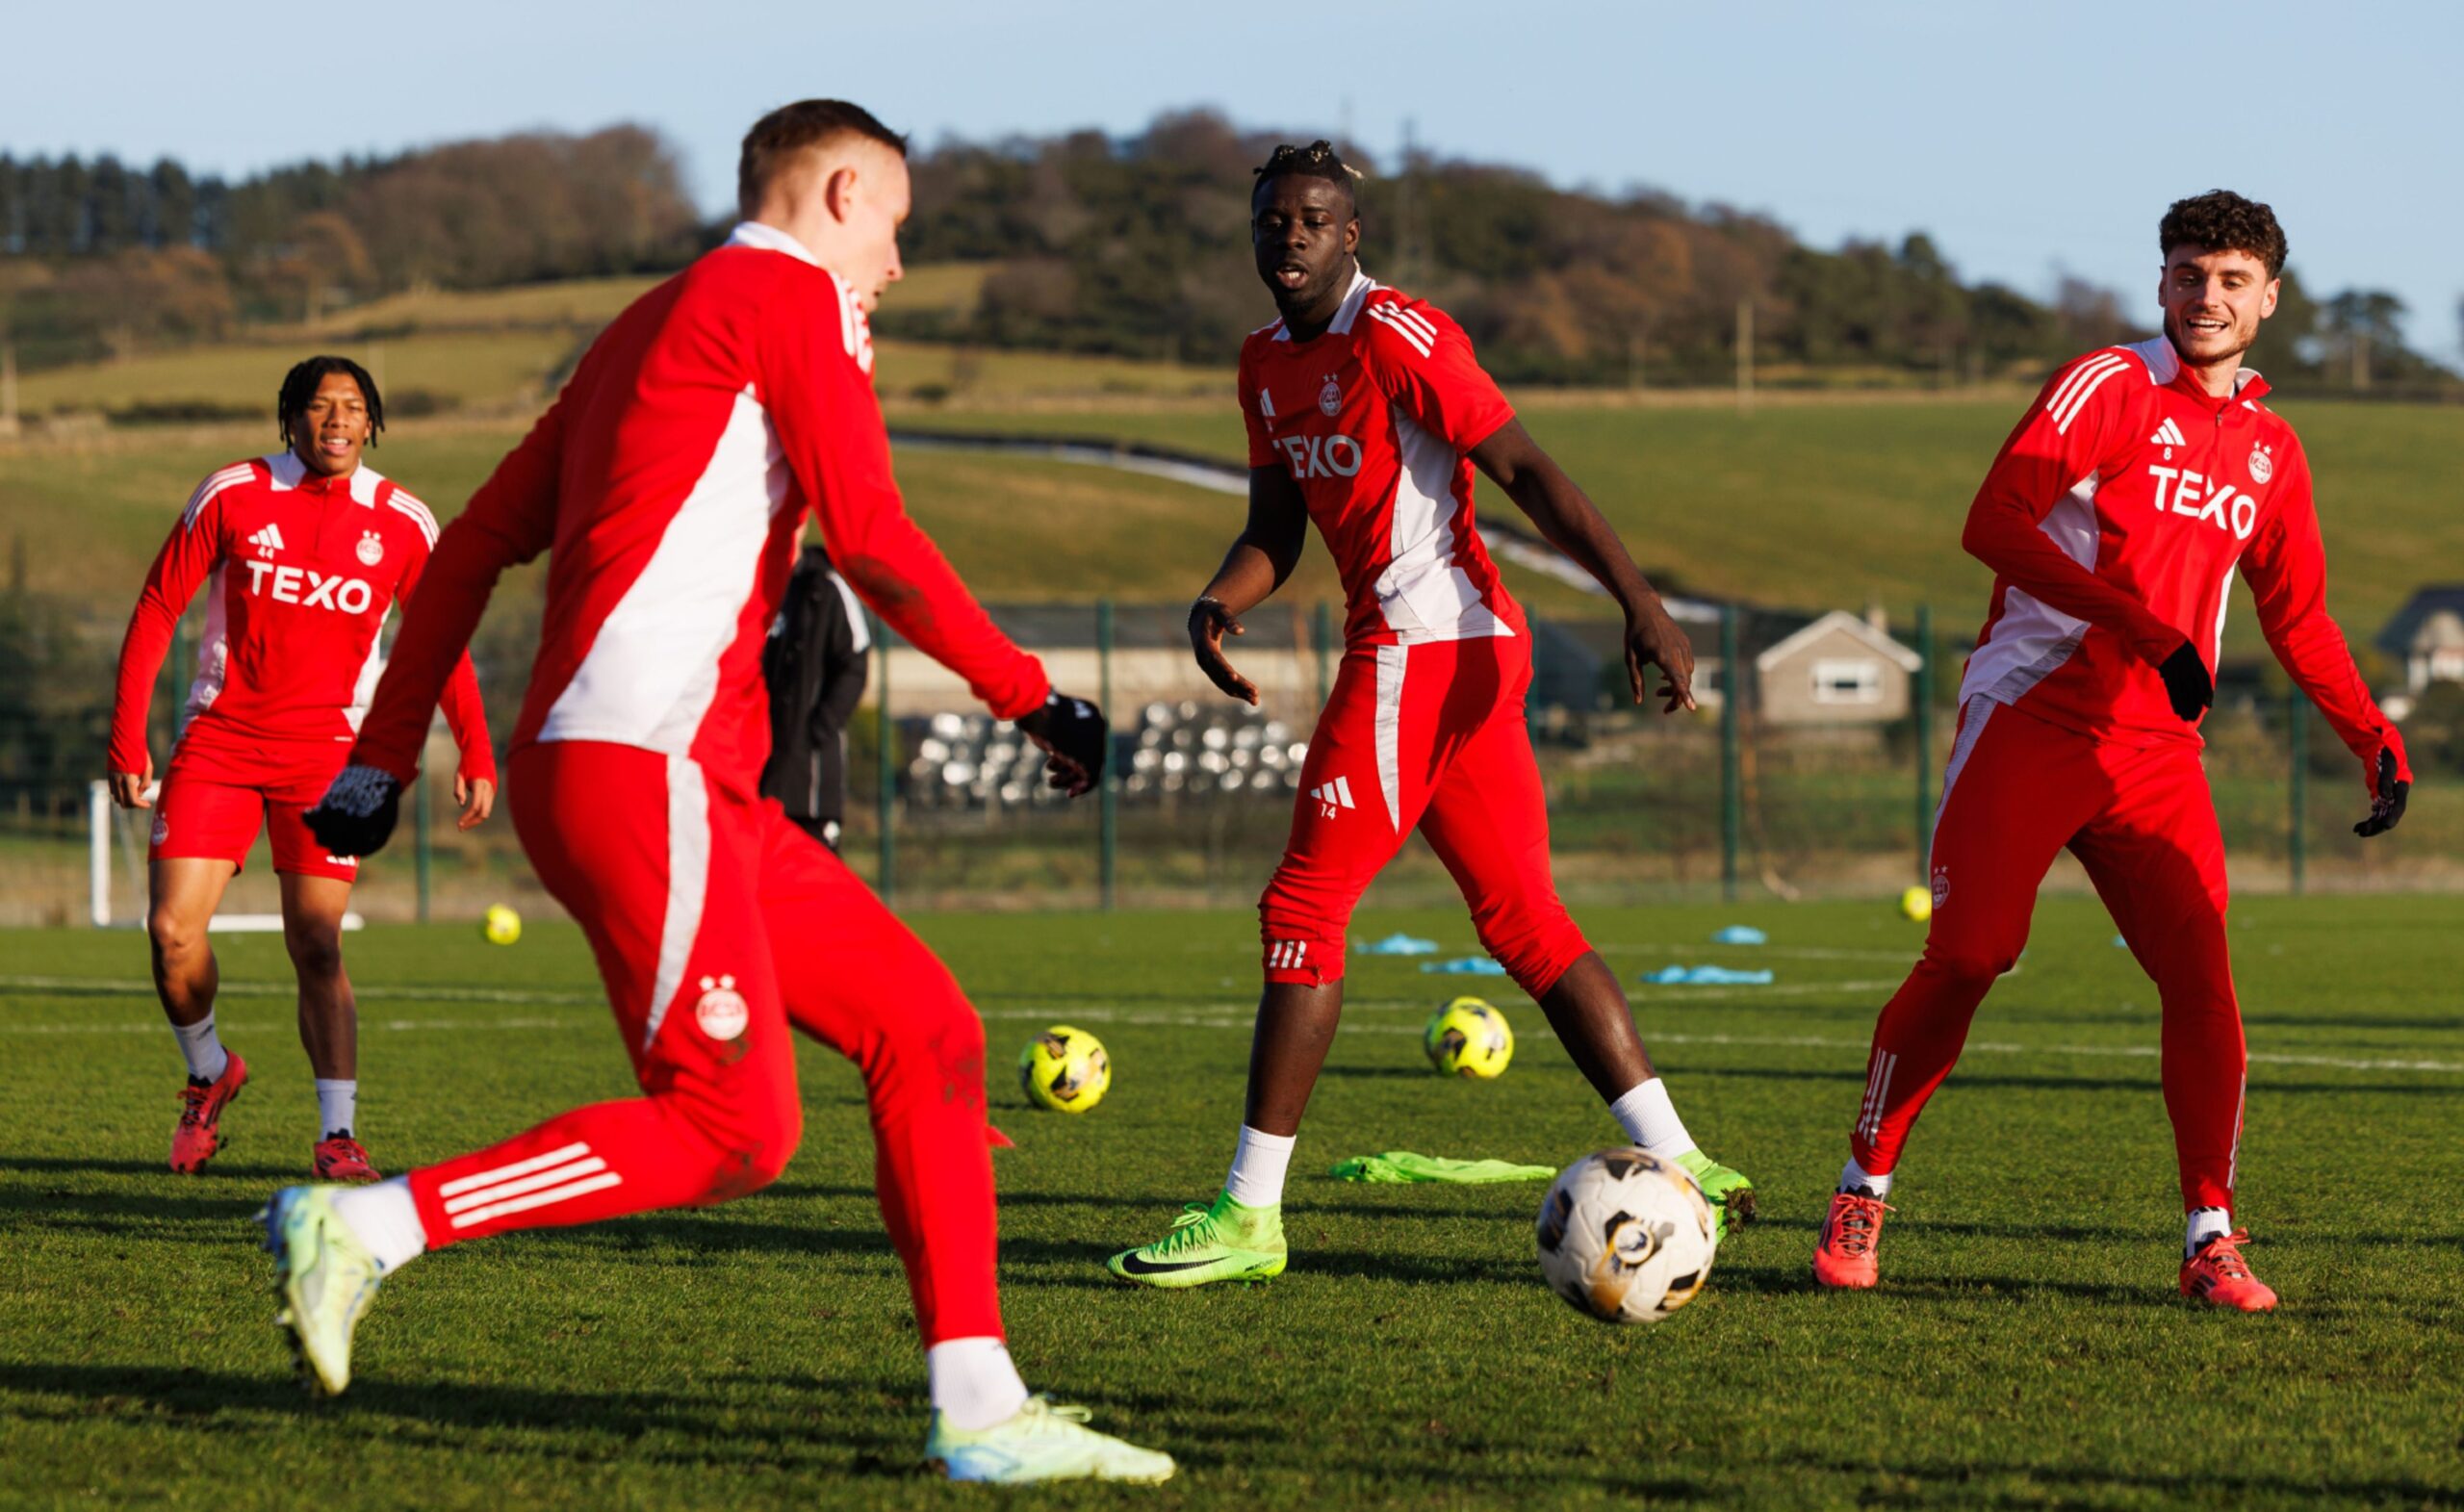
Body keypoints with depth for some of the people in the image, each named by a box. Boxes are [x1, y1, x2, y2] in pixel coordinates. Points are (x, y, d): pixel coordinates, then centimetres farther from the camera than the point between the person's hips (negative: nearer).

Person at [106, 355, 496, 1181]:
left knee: (317, 943, -10)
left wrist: (476, 754, 5)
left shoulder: (401, 522, 0)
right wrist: (127, 740, -3)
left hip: (328, 750, 0)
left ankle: (338, 1133, -5)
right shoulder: (233, 495, -4)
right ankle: (209, 1073, 19)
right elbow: (157, 610, 2)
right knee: (172, 930, -8)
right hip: (220, 741, 0)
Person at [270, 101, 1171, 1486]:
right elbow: (869, 538, -10)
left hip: (702, 790, 10)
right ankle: (365, 1227, -13)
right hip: (645, 764, -10)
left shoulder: (651, 329, 26)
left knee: (924, 1028, 6)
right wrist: (1030, 696, -3)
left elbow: (482, 540, 24)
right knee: (738, 1129, -14)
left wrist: (386, 752, 24)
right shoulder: (790, 296, 0)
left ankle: (978, 1409, 2)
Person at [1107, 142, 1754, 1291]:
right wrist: (1218, 603, -4)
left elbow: (1528, 472, -16)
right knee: (1522, 919, 11)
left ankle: (1251, 1214, -3)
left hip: (1422, 646, -9)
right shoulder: (1268, 365, 15)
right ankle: (1678, 1166, 11)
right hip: (1472, 651, 9)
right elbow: (1275, 530, 18)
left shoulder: (1395, 337, -13)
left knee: (1304, 907, -6)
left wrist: (1639, 602, -22)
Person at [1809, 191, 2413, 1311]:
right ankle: (1861, 1197, 8)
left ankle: (2210, 1238, -1)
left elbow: (2297, 618, 24)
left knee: (2201, 977, -9)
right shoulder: (2108, 387, -5)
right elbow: (1994, 524, -17)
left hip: (2156, 751, 5)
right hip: (2030, 723, -4)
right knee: (1963, 961, -8)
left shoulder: (2272, 452, 14)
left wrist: (2374, 739, 11)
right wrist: (2147, 629, -23)